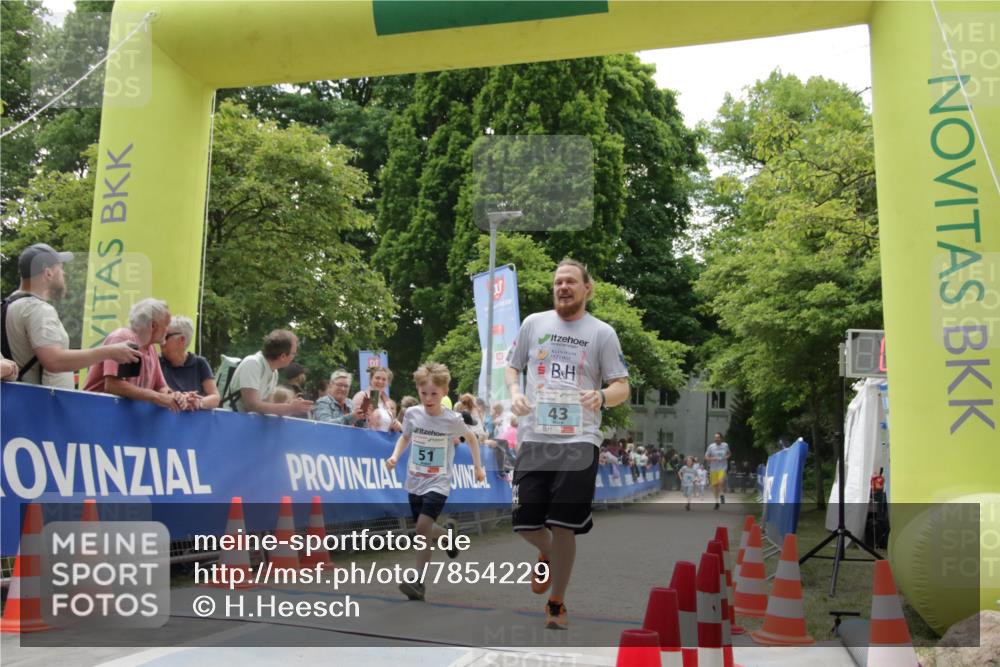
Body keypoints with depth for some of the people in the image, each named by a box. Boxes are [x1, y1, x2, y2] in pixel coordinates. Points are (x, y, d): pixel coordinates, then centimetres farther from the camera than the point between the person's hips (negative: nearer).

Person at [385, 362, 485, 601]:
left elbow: (471, 438, 8)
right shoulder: (412, 413, -4)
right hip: (415, 481, 4)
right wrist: (395, 456, -2)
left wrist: (478, 467, 11)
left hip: (438, 482, -4)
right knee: (424, 530, 12)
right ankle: (448, 533, 46)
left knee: (423, 526, -21)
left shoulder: (452, 420, -11)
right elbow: (405, 437, 15)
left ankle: (419, 581, -13)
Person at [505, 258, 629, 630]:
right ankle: (547, 555, 40)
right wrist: (514, 392, -4)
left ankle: (556, 606, 19)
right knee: (525, 522, 2)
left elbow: (622, 388, 1)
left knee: (563, 527, -2)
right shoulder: (533, 323, 8)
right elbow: (512, 366, 17)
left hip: (579, 441, -2)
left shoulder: (602, 333, 2)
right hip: (534, 437, 3)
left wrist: (602, 396, -22)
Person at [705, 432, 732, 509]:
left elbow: (729, 454, 17)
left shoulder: (725, 445, 0)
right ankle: (717, 502, 22)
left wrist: (726, 457, -5)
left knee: (721, 481, -24)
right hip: (713, 468, 1)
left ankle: (722, 495, 4)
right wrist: (712, 458, -18)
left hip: (723, 468, -1)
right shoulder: (711, 446, -4)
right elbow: (706, 457, 1)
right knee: (715, 485, 6)